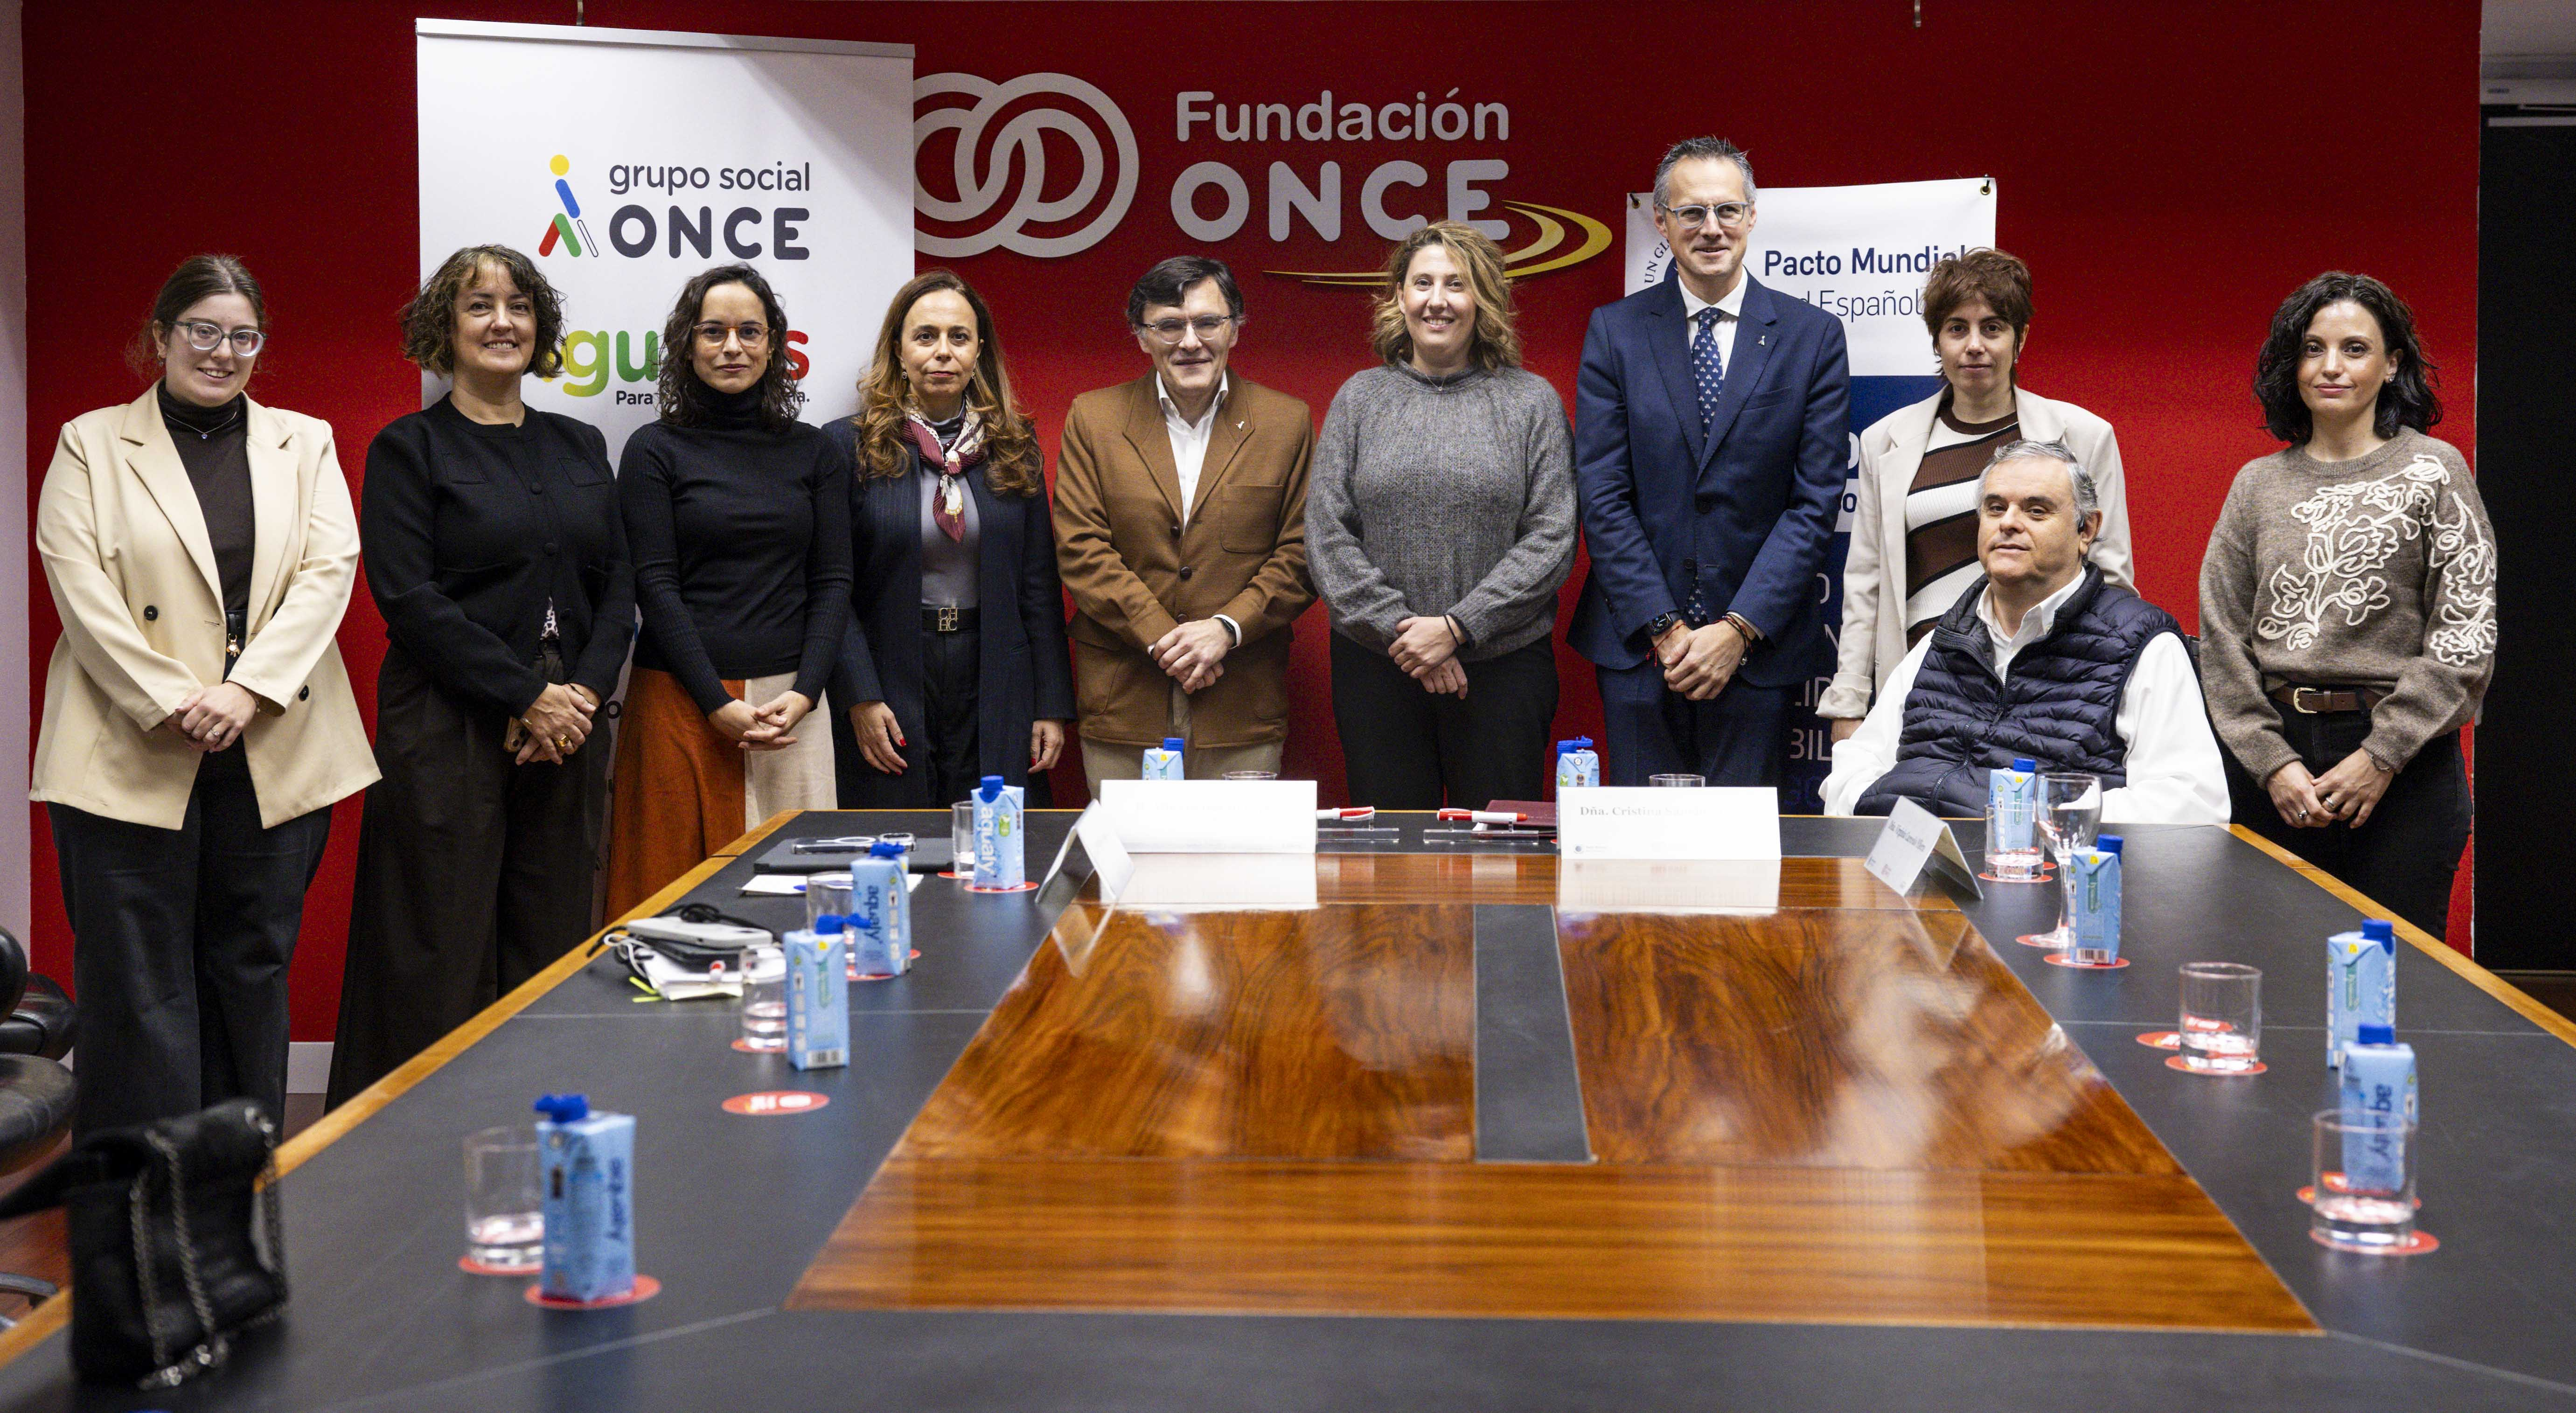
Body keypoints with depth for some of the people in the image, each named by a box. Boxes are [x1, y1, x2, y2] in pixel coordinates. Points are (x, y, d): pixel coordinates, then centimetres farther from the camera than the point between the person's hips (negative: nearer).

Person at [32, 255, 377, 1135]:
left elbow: (331, 571, 1)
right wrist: (171, 704, -14)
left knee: (252, 972, 8)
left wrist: (248, 690, -12)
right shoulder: (91, 444, 7)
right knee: (139, 986, -2)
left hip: (274, 755, 2)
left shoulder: (305, 443, 13)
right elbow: (80, 589, -4)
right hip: (132, 758, -2)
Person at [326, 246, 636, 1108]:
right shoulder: (408, 449, 1)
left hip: (571, 727, 5)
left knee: (556, 949, 5)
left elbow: (618, 587, 12)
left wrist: (584, 693, -6)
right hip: (450, 732, -5)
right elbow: (409, 600, -9)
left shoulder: (580, 448, 16)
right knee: (445, 956, -4)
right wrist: (530, 697, -13)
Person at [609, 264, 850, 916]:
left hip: (790, 701, 2)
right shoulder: (656, 450, 3)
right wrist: (719, 707, -11)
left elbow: (833, 582, 8)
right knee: (676, 886, -1)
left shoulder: (813, 452, 11)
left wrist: (804, 694, -7)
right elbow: (655, 585, -3)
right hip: (682, 701, -2)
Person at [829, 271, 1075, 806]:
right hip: (891, 689, -2)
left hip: (994, 692, 2)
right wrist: (861, 698, -11)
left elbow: (1039, 586, 8)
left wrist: (1053, 706, 3)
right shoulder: (849, 445, 0)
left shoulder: (1014, 447, 8)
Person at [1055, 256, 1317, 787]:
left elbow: (1302, 553, 3)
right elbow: (1080, 550, -1)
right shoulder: (1093, 418, 6)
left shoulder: (1288, 422, 6)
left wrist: (1227, 628, -11)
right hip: (1123, 703, 0)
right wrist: (1160, 637, -11)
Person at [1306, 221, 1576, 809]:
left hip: (1504, 666, -1)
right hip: (1376, 667, 1)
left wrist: (1458, 627, -12)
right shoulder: (1359, 398, 8)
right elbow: (1327, 535, 2)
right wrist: (1400, 629, -9)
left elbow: (1553, 540, -3)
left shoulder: (1532, 401, 4)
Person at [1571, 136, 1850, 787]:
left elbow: (1816, 501, -2)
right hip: (1637, 647, 1)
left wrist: (1738, 630, -10)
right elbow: (1602, 496, -1)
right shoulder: (1615, 332, 4)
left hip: (1756, 647, 0)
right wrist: (1664, 629, -9)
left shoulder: (1812, 336, 3)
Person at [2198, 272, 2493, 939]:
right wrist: (2272, 762, -4)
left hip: (2404, 765, -2)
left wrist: (2381, 757, -10)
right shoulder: (2258, 484, 10)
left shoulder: (2434, 470, 2)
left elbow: (2466, 637, -4)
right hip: (2274, 753, 3)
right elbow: (2221, 638, 7)